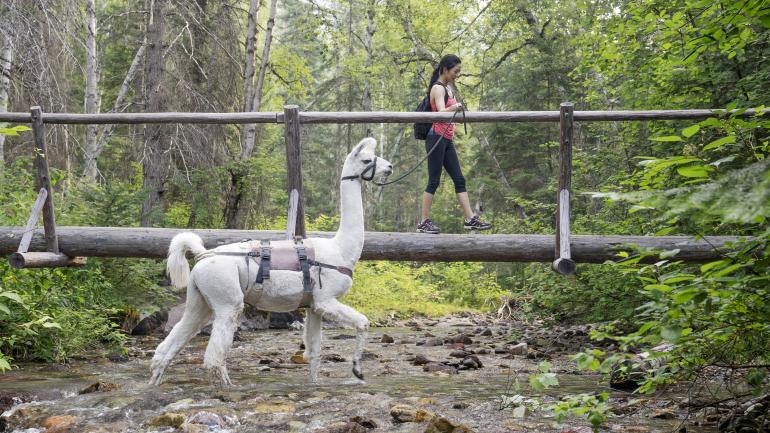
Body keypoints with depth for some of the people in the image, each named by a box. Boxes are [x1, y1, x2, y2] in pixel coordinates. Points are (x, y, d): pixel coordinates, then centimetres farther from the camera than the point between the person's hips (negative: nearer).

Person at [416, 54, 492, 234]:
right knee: (434, 181, -7)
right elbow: (441, 112, -28)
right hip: (436, 138, -9)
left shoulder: (448, 88, 17)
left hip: (447, 140, 9)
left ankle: (470, 219, 5)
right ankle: (424, 223, -1)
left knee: (459, 179, 5)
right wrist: (455, 107, -46)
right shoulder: (438, 88, -11)